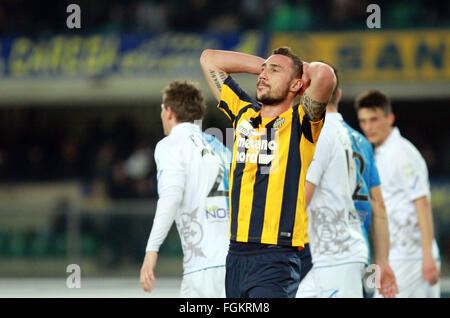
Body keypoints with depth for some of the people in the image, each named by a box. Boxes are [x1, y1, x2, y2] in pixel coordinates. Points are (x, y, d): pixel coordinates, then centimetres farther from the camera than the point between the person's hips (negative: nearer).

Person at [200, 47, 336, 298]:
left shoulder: (301, 123, -3)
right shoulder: (243, 113, 14)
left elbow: (324, 75, -21)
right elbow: (210, 59, 23)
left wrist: (305, 70, 2)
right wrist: (264, 65, 18)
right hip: (236, 252, 6)